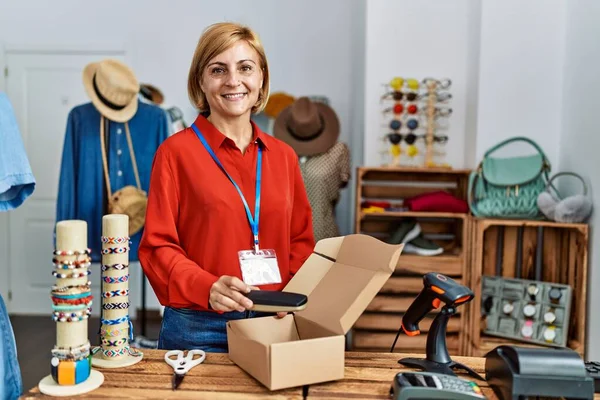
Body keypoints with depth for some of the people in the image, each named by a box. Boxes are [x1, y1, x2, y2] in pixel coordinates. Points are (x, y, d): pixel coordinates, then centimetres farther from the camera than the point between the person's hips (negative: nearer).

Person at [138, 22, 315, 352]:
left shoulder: (284, 156, 5)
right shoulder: (176, 152, -7)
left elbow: (300, 240, 10)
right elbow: (158, 247, -8)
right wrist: (207, 288, -24)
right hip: (198, 328, -3)